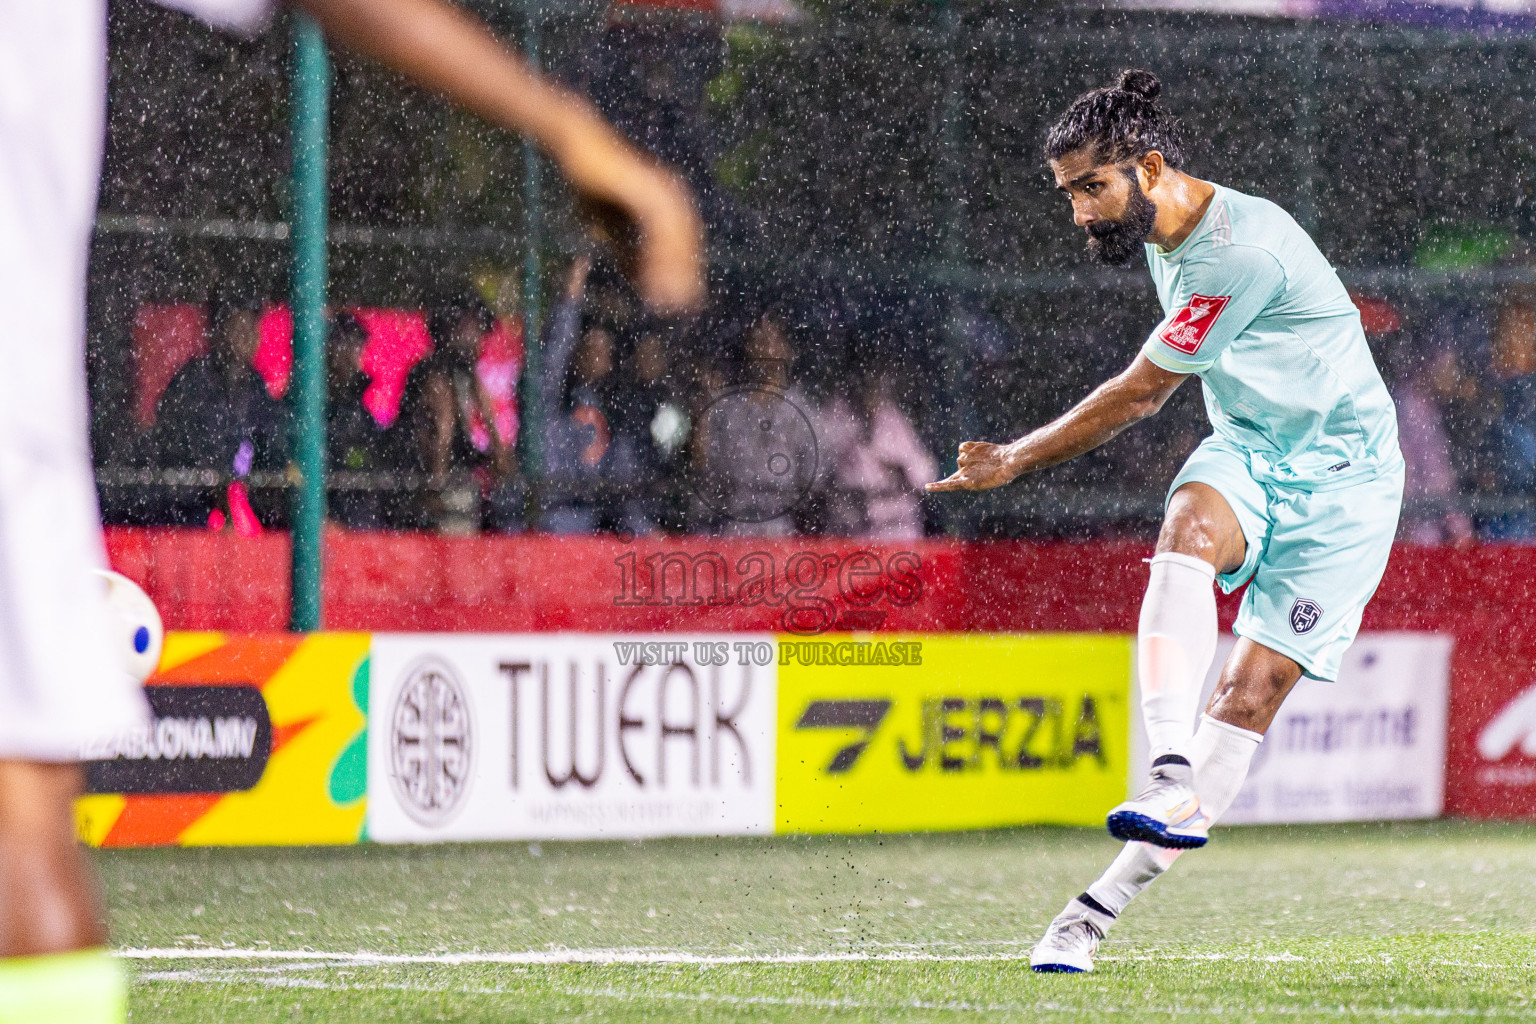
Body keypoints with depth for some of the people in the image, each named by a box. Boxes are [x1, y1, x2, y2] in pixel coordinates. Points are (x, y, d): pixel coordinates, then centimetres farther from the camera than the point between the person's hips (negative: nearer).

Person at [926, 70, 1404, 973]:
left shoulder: (1244, 248, -25)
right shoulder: (1168, 241, 3)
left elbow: (1141, 393, -17)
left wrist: (1017, 460, -7)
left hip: (1340, 474, -7)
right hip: (1245, 455, 7)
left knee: (1251, 694, -14)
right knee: (1188, 528, -30)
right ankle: (1174, 775, -43)